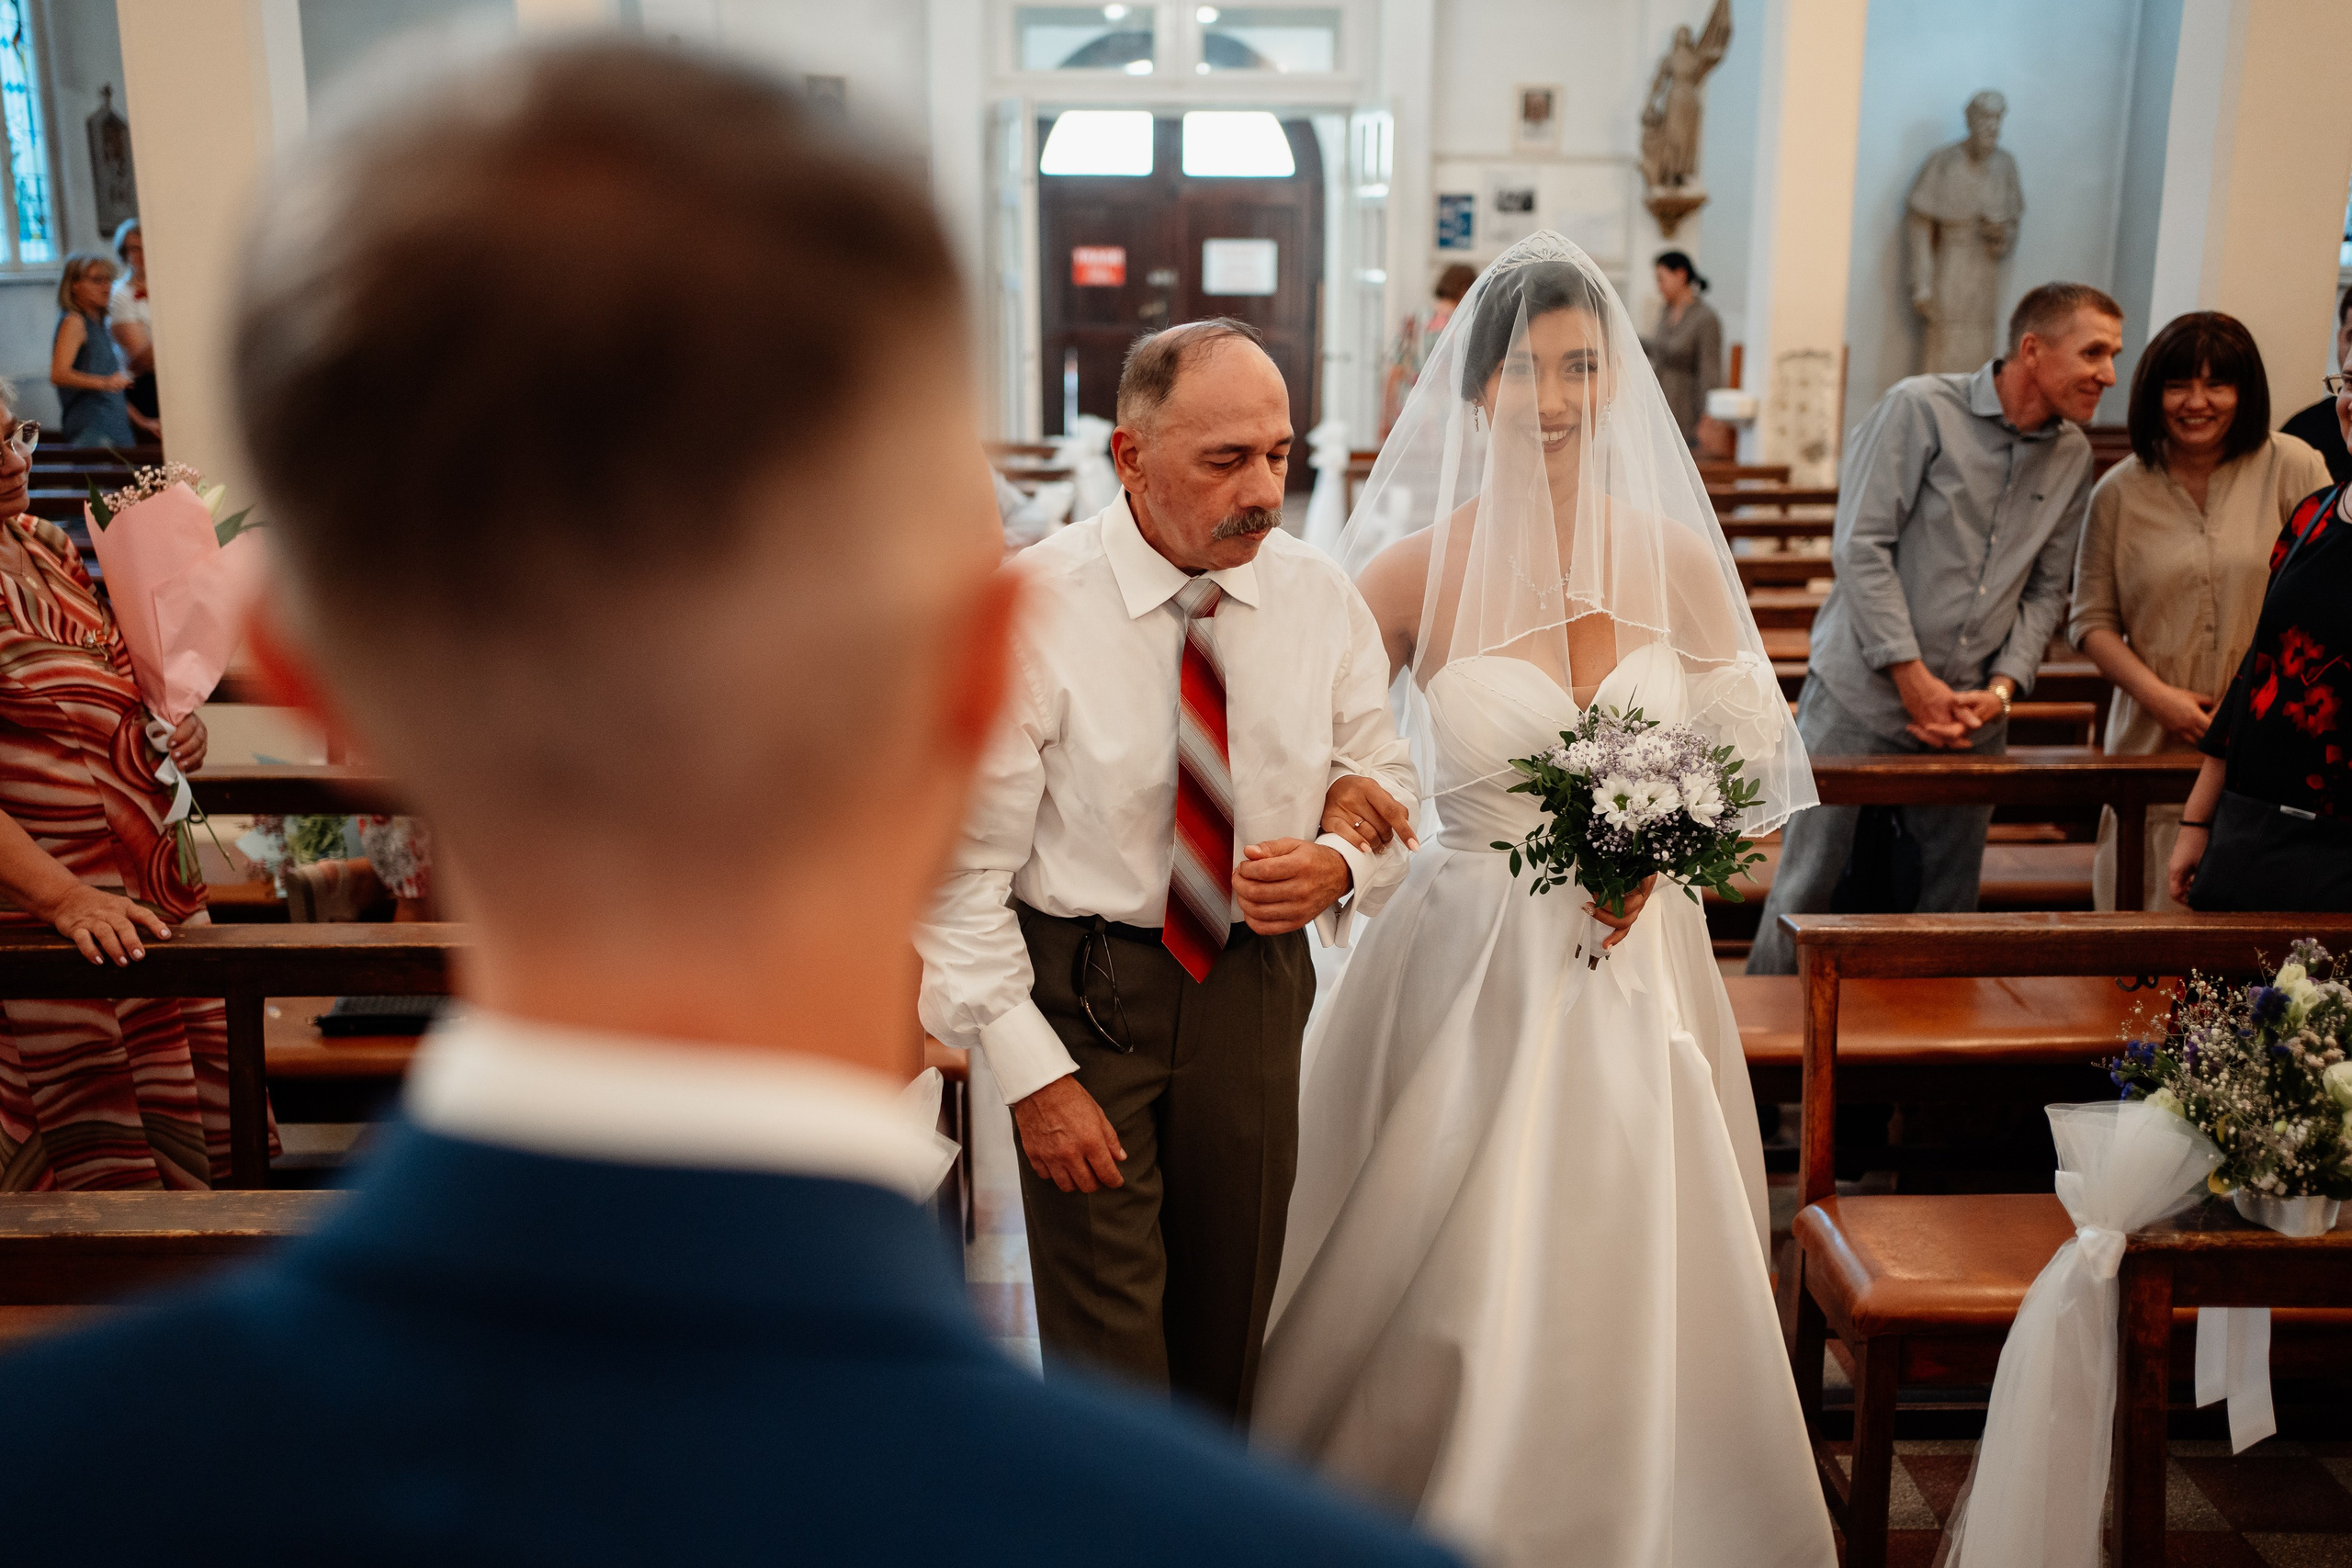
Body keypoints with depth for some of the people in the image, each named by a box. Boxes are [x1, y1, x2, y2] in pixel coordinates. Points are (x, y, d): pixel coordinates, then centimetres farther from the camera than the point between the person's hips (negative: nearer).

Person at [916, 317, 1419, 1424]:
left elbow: (1387, 786, 9)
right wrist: (1028, 1068, -15)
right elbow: (963, 864, -13)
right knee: (1107, 1336, 0)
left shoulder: (1321, 601, -4)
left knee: (1231, 1317, 17)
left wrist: (1341, 866, -14)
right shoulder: (1029, 609, -17)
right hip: (1080, 988, -4)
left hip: (1256, 984, 4)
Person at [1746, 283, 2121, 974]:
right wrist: (1914, 679, -13)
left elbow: (2046, 590, 13)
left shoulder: (2073, 457, 11)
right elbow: (1860, 546, -11)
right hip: (1864, 695, -5)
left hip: (1970, 718, 5)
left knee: (1948, 904, 9)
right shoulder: (1921, 408, -7)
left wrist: (2001, 689, -4)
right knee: (1807, 891, 0)